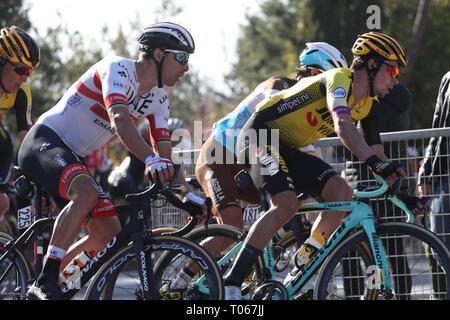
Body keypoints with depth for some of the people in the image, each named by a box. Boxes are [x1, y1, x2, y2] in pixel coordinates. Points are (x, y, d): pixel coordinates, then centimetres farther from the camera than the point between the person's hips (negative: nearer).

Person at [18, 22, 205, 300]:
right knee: (87, 192, -36)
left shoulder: (158, 100, 8)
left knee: (109, 231, -2)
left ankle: (43, 287, 11)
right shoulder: (118, 68, -19)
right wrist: (151, 159, -49)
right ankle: (45, 283, -35)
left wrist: (189, 194, -6)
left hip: (73, 159, 9)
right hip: (44, 141, -9)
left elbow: (165, 154, 7)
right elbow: (119, 120, -35)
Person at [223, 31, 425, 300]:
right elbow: (343, 126, -38)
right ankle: (230, 284, -28)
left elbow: (376, 151, 15)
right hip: (259, 139, -9)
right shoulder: (340, 79, -21)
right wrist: (377, 163, -49)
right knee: (287, 204, -29)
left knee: (343, 192, -10)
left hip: (288, 150, 9)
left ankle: (305, 260, -3)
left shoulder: (367, 104, 8)